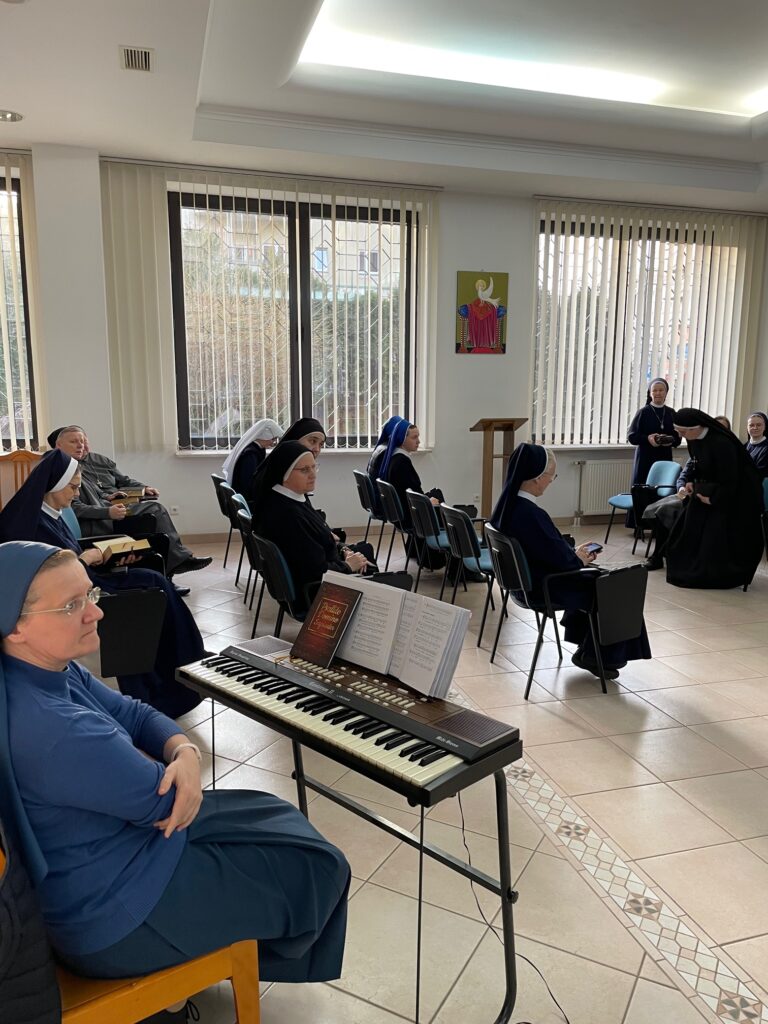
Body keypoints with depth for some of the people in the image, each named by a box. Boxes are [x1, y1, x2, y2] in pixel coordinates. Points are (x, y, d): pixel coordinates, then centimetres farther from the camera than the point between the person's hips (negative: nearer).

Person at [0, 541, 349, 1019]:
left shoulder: (51, 670, -7)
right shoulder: (50, 730, -38)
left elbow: (138, 715, 1)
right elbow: (162, 799, -26)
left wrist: (186, 754, -19)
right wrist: (173, 771, -4)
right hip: (116, 919, -9)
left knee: (276, 816, 21)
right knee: (317, 864, 5)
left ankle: (231, 949, 37)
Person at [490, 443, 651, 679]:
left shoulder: (508, 503, -3)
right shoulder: (530, 514, -32)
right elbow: (560, 560, -26)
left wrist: (572, 552, 3)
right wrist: (578, 558, -5)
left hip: (525, 580, 9)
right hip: (543, 588, -9)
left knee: (594, 578, 25)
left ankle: (586, 645, 35)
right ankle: (602, 656, 24)